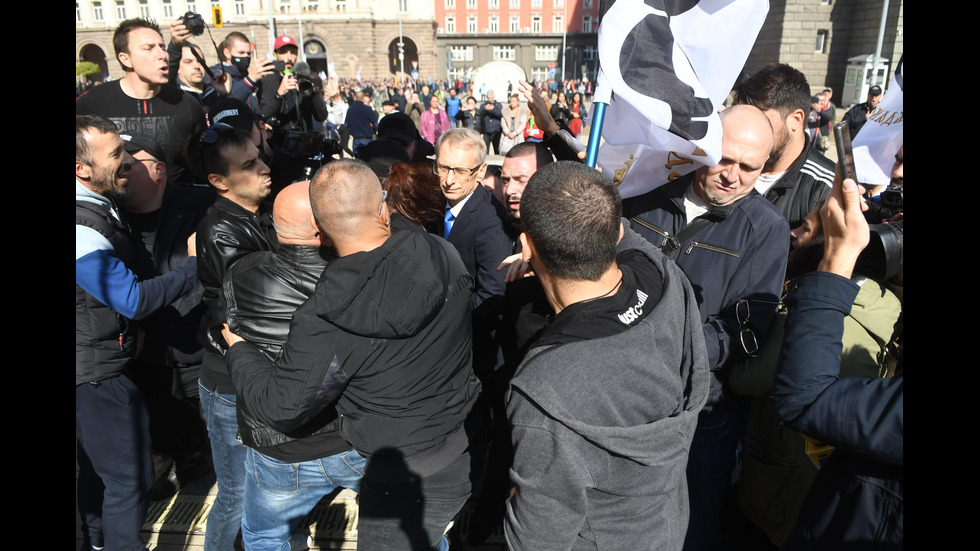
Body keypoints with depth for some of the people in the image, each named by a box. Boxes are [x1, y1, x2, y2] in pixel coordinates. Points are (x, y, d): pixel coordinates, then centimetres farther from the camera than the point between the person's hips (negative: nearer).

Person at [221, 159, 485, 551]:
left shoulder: (323, 325, -26)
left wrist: (238, 350, 4)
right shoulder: (444, 255, -13)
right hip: (471, 451, 6)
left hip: (409, 482, -5)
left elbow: (282, 409, -13)